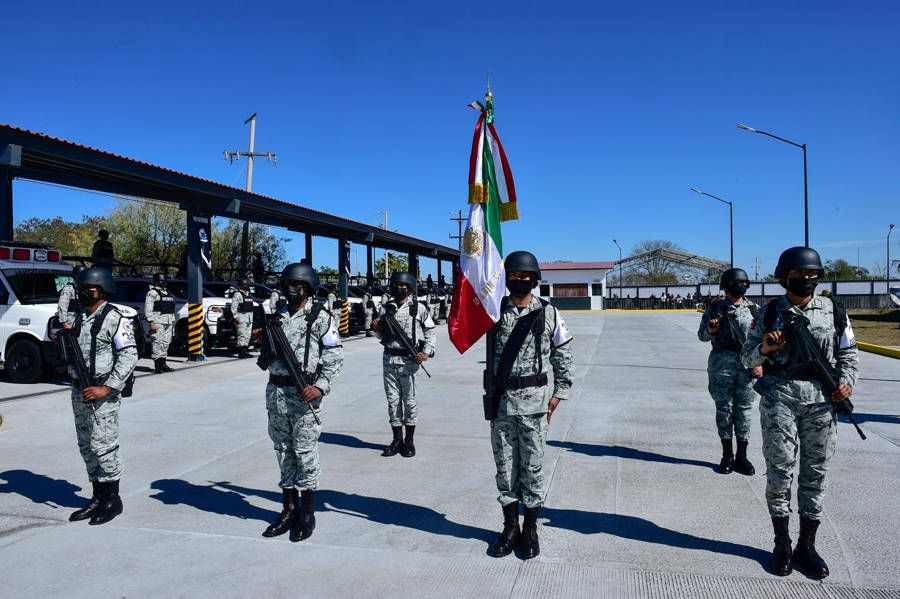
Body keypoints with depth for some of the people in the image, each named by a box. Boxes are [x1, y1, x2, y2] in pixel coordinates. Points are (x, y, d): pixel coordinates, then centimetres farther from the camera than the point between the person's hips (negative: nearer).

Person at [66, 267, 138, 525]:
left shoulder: (114, 319, -11)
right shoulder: (80, 318, 14)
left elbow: (129, 355, -18)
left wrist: (106, 388, -21)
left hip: (103, 393, -8)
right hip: (79, 392, 8)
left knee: (103, 446, -5)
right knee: (86, 446, 12)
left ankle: (113, 500, 9)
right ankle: (98, 498, 24)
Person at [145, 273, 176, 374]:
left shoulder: (167, 293, 22)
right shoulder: (152, 293, -3)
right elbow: (148, 309, -11)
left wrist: (173, 321, 21)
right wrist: (151, 322, -19)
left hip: (168, 322, 8)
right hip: (158, 322, -8)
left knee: (166, 343, 8)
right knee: (157, 342, -10)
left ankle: (163, 363, 15)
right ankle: (157, 366, -10)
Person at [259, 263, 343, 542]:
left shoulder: (320, 317, -5)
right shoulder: (278, 316, 13)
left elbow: (335, 356, -9)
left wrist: (320, 386, -19)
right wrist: (263, 341, 1)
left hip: (303, 393, -6)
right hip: (276, 391, 6)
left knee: (305, 451, 0)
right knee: (283, 450, 12)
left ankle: (307, 513, 11)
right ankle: (289, 508, 23)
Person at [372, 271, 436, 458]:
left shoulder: (418, 308, -1)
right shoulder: (385, 307, 9)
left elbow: (430, 331, 3)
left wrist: (427, 352, -10)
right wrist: (377, 328, -5)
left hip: (409, 359, -3)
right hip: (389, 359, 4)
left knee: (409, 400, 2)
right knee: (393, 399, 7)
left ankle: (409, 441, 14)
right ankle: (397, 440, 16)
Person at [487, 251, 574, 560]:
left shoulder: (548, 313, 0)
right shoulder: (494, 310, 5)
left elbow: (564, 357, 5)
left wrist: (557, 397, 2)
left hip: (533, 400, -2)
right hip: (501, 399, 2)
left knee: (532, 466, 7)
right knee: (505, 466, 10)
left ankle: (530, 529, 21)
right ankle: (510, 527, 24)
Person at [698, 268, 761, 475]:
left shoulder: (754, 309, 10)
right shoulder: (715, 308, 5)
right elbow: (702, 336, 7)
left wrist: (761, 362, -1)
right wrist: (710, 330, -15)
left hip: (748, 365, 1)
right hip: (721, 363, -1)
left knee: (744, 410, 4)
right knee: (724, 408, 3)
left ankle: (741, 456, 13)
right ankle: (727, 455, 13)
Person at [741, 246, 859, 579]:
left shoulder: (835, 312, 8)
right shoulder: (768, 313, 3)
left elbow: (849, 354, 12)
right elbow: (747, 357, 5)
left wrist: (847, 381, -6)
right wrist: (764, 348, -15)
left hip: (822, 398, 2)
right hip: (779, 395, -2)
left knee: (815, 472, 6)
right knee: (780, 469, 1)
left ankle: (807, 546, 20)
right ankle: (782, 544, 16)